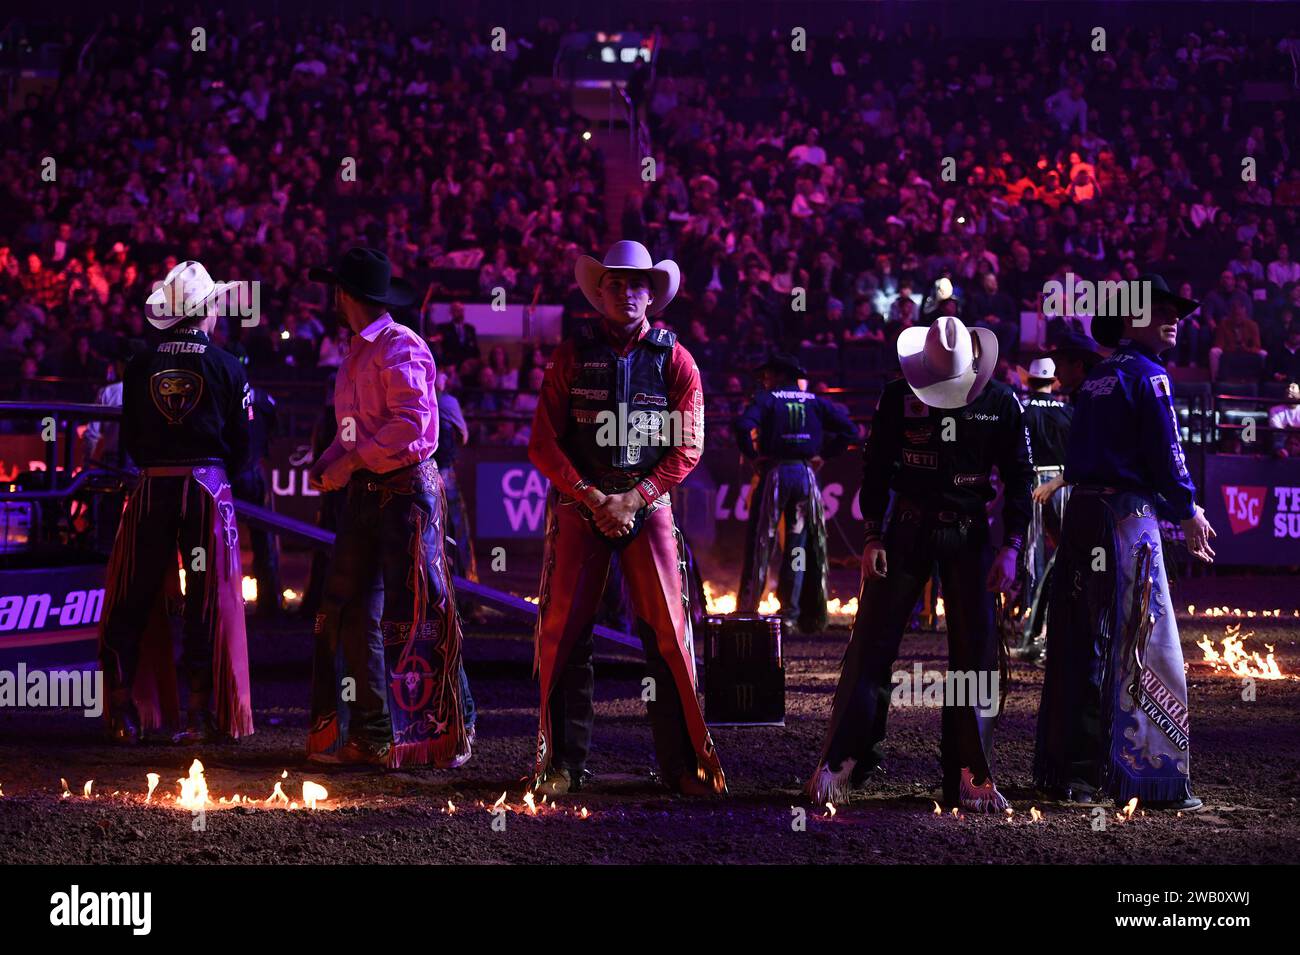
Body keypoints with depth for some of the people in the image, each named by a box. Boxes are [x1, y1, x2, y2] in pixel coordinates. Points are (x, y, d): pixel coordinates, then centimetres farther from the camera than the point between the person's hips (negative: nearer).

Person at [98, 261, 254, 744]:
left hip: (151, 488, 2)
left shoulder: (140, 366, 2)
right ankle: (201, 715, 2)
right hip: (207, 486, -2)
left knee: (134, 600, 8)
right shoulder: (226, 367, -3)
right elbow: (241, 441, 0)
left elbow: (130, 438, 7)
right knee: (206, 601, 3)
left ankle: (123, 712, 6)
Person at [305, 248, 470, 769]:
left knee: (414, 618, -8)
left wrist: (352, 460, -18)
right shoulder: (355, 355, 18)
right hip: (365, 493, 9)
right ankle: (371, 735, 9)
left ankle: (444, 736, -2)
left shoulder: (400, 347, -11)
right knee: (351, 610, 5)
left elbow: (412, 422, -21)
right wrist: (328, 461, 4)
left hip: (406, 488, -9)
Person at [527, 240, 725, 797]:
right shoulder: (573, 355, 5)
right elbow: (543, 443, 2)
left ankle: (683, 763, -1)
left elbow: (688, 446, 0)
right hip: (579, 505, 0)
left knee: (667, 633, -6)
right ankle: (563, 763, 6)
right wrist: (592, 498, -10)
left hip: (648, 506, 0)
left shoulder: (674, 359, 5)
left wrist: (633, 500, -10)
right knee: (565, 633, -3)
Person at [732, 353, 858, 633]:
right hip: (806, 473, 3)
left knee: (760, 543, 0)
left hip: (774, 472, -3)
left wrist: (752, 455, -7)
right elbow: (849, 429, 8)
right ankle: (791, 614, 4)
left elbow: (742, 424, -18)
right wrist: (823, 454, 9)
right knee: (798, 545, 7)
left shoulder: (767, 399, 1)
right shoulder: (814, 402, 12)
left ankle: (747, 608, -1)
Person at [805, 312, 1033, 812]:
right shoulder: (898, 397, -4)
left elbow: (1019, 478, 1)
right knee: (870, 646, -3)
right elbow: (874, 467, 2)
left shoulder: (1001, 404, -3)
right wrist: (873, 538, -3)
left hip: (969, 535, 0)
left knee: (976, 654, -1)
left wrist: (1011, 548, -6)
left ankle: (969, 778, 4)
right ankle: (839, 764, 2)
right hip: (907, 529, 0)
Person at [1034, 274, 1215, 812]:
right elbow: (1164, 452, -12)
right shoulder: (1147, 375, -8)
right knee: (1143, 645, -7)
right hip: (1127, 515, -8)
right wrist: (1189, 512, 0)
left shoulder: (1097, 378, 17)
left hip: (1081, 513, 8)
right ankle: (1153, 777, -8)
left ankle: (1067, 769, 14)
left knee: (1079, 644, 10)